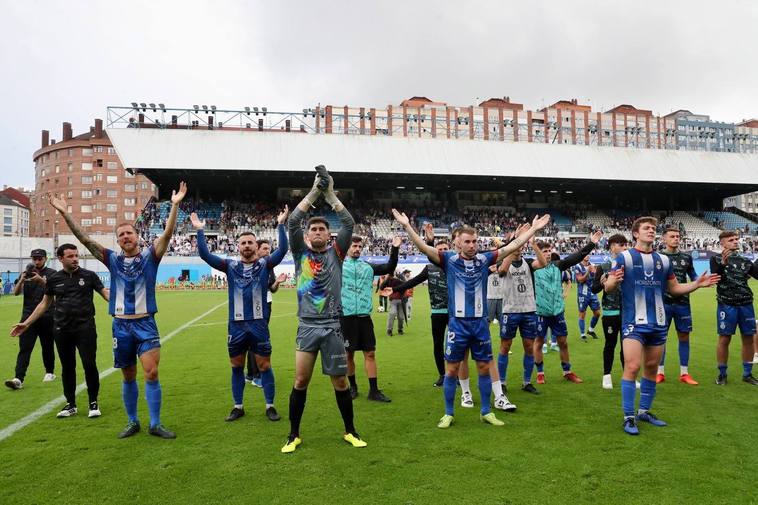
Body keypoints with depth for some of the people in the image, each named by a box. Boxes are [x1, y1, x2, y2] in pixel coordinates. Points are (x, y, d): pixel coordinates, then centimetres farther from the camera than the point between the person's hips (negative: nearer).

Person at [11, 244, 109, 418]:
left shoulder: (89, 275, -1)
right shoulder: (54, 279, 6)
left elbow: (106, 294, -1)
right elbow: (45, 304, 15)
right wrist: (26, 323, 13)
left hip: (85, 327, -3)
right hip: (62, 330, 3)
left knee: (89, 365, -6)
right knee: (67, 367, 10)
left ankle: (93, 403, 9)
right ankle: (71, 405, 23)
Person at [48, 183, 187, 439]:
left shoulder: (149, 256, 0)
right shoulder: (113, 259, 6)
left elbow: (167, 234, -14)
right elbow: (85, 239, 1)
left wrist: (175, 205, -26)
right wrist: (65, 213, -9)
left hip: (145, 323, -3)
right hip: (120, 325, 3)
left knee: (152, 373, -10)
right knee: (128, 377, 12)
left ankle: (155, 424, 2)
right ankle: (132, 422, 26)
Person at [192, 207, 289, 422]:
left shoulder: (265, 264, 0)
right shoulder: (231, 266, 4)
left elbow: (282, 250, -14)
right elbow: (205, 255, -2)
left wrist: (281, 225, -21)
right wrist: (200, 231, -10)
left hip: (259, 325, -2)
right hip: (236, 325, 2)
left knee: (264, 366, 5)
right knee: (237, 367, 13)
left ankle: (270, 406, 18)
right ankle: (238, 407, 27)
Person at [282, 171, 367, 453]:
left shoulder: (336, 252, 6)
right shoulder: (300, 252, 6)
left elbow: (349, 224, -4)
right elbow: (292, 222, -6)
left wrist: (331, 195, -5)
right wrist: (313, 193, -7)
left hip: (333, 326, 0)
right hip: (307, 326, 0)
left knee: (340, 381, 7)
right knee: (300, 381, 2)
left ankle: (350, 431, 23)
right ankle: (294, 435, 18)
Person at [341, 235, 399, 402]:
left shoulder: (368, 266, 12)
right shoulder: (339, 265, 3)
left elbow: (389, 268, 12)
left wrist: (395, 249, 0)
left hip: (364, 316, 3)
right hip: (345, 316, -3)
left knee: (370, 353, 3)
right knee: (349, 354, 7)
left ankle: (374, 390, 10)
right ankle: (353, 387, 25)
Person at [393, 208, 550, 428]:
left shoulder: (484, 259, 3)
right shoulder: (449, 260, -4)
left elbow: (512, 246, 5)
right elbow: (424, 247, -14)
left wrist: (533, 229, 4)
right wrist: (407, 226, -24)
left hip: (480, 323, 3)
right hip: (458, 324, -2)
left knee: (484, 367, 11)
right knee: (451, 369, 5)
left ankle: (486, 412, 26)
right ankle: (448, 414, 19)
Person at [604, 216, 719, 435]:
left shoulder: (663, 260, 11)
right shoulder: (624, 257, -4)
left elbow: (675, 288, 20)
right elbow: (608, 288, -7)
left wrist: (697, 284, 5)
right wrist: (614, 281, -30)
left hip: (658, 323, 6)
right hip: (634, 321, -6)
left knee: (652, 368, 12)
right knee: (632, 367, -13)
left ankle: (644, 411, 26)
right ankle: (628, 417, -2)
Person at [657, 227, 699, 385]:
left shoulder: (686, 257, 8)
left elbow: (692, 275, 17)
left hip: (682, 303, 3)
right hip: (663, 303, -3)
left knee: (684, 336, 7)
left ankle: (684, 373, 18)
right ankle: (660, 372, 15)